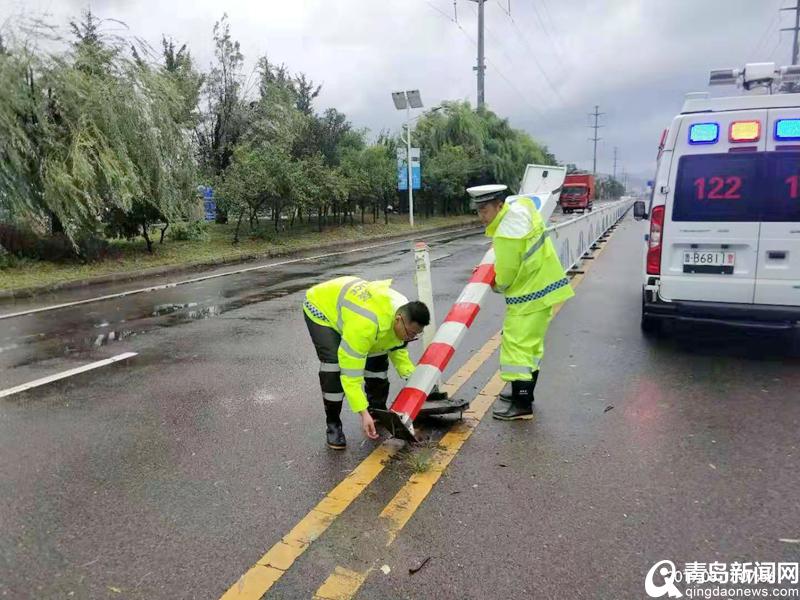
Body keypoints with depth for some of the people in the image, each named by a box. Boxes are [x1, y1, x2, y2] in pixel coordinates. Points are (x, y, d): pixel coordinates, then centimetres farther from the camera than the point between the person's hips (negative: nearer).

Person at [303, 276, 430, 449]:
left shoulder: (404, 312, -19)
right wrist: (363, 413, -39)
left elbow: (397, 349, 1)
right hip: (320, 308, -7)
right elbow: (351, 371, -39)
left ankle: (378, 412, 19)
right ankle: (333, 424, -6)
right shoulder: (365, 324, -45)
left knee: (377, 356, -1)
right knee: (335, 364, -24)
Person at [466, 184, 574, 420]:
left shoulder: (507, 234, -25)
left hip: (529, 295, -11)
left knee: (517, 346, -5)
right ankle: (523, 389, 35)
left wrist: (498, 286, 6)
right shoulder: (519, 203, 3)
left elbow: (505, 275, -18)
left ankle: (522, 404, 2)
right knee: (530, 343, 20)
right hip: (542, 286, 11)